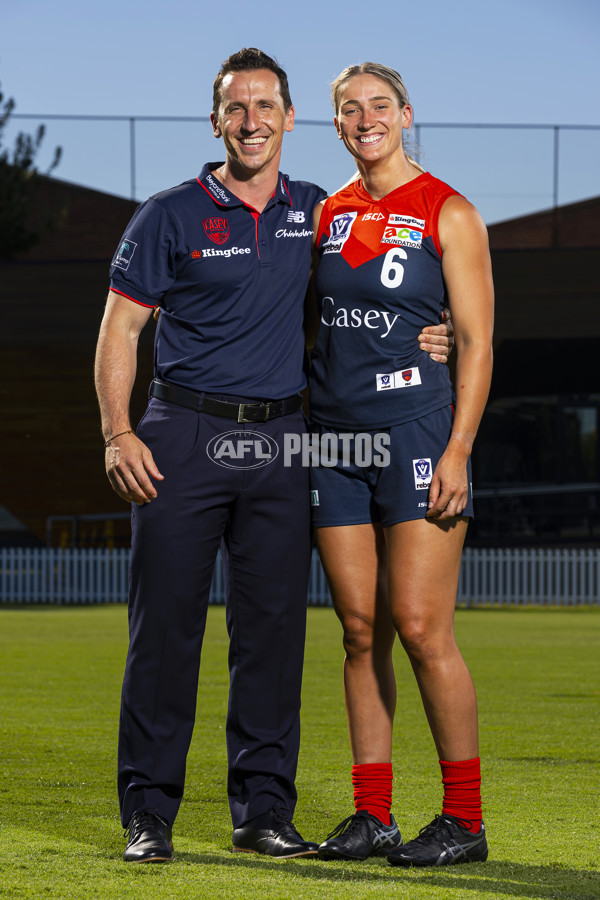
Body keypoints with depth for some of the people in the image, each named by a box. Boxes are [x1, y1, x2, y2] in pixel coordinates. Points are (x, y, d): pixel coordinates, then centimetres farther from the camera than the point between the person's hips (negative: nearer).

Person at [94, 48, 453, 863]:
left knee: (273, 626, 4)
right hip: (185, 437, -3)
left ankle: (263, 810, 12)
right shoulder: (171, 217, 1)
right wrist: (118, 434, -11)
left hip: (281, 442, 3)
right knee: (165, 623, -3)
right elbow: (119, 331, 0)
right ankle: (148, 813, 3)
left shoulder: (318, 215, 11)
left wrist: (414, 341, 2)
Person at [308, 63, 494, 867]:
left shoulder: (448, 214, -2)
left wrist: (457, 452, -14)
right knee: (361, 631, 5)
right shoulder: (328, 215, 12)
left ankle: (465, 820, 0)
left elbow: (477, 343, -6)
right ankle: (373, 814, 10)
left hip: (416, 431, -5)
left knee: (420, 628, -9)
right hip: (336, 437, 5)